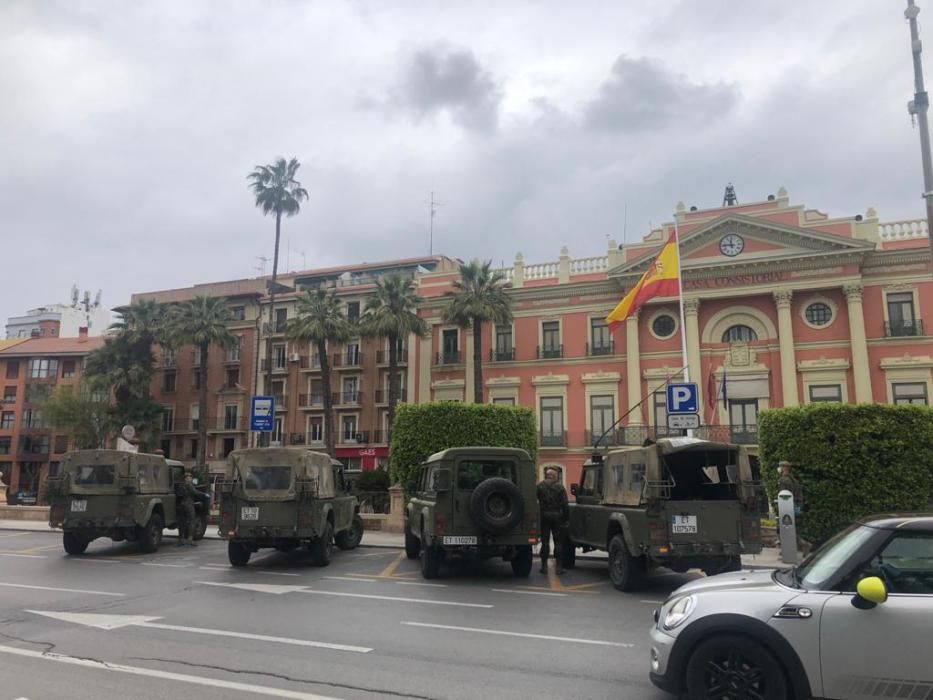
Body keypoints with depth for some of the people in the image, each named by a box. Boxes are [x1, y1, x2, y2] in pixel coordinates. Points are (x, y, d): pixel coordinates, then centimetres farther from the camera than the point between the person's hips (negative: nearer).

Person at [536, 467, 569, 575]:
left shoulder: (539, 486, 0)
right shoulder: (560, 487, -3)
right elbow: (565, 505, -5)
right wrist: (566, 518, 1)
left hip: (544, 516, 1)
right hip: (557, 516, -1)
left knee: (545, 542, 7)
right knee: (558, 542, 5)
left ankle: (544, 566, 8)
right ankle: (559, 566, 5)